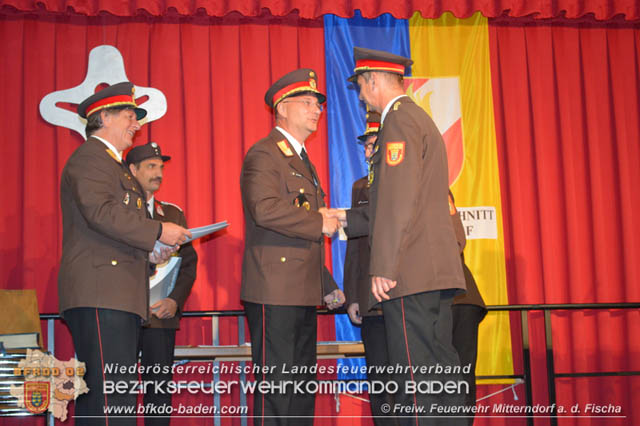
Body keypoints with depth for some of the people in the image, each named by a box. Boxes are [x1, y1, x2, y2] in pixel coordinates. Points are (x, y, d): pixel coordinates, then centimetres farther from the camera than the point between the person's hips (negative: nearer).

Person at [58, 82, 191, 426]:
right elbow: (100, 213, -20)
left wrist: (150, 252, 14)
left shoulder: (111, 162, 28)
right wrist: (157, 232, -16)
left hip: (116, 296, 11)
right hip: (100, 293, -11)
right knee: (112, 394, -15)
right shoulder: (89, 158, -4)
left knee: (97, 395, 8)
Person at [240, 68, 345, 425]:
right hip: (274, 291, -10)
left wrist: (327, 287, 23)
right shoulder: (264, 154, -6)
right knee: (276, 386, -7)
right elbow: (265, 208, -25)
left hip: (304, 293, 10)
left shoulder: (303, 161, 24)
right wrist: (320, 223, -14)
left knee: (303, 388, 11)